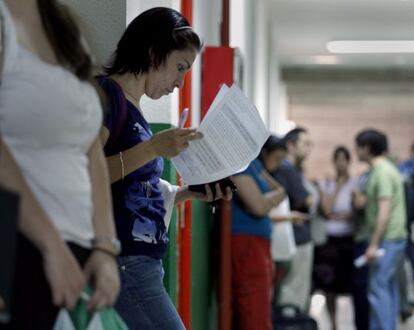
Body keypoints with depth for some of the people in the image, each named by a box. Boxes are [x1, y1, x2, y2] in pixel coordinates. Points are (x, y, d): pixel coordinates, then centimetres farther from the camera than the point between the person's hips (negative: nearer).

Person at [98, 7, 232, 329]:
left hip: (141, 263, 9)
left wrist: (189, 192, 11)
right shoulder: (107, 93, -7)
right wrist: (152, 148, -21)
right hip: (122, 262, -9)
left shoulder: (133, 108, 19)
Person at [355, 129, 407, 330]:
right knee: (389, 289, 12)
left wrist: (374, 244, -20)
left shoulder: (382, 172, -15)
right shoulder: (382, 169, 14)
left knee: (378, 290, -8)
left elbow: (384, 211, -20)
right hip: (393, 238, 10)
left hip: (387, 239, -10)